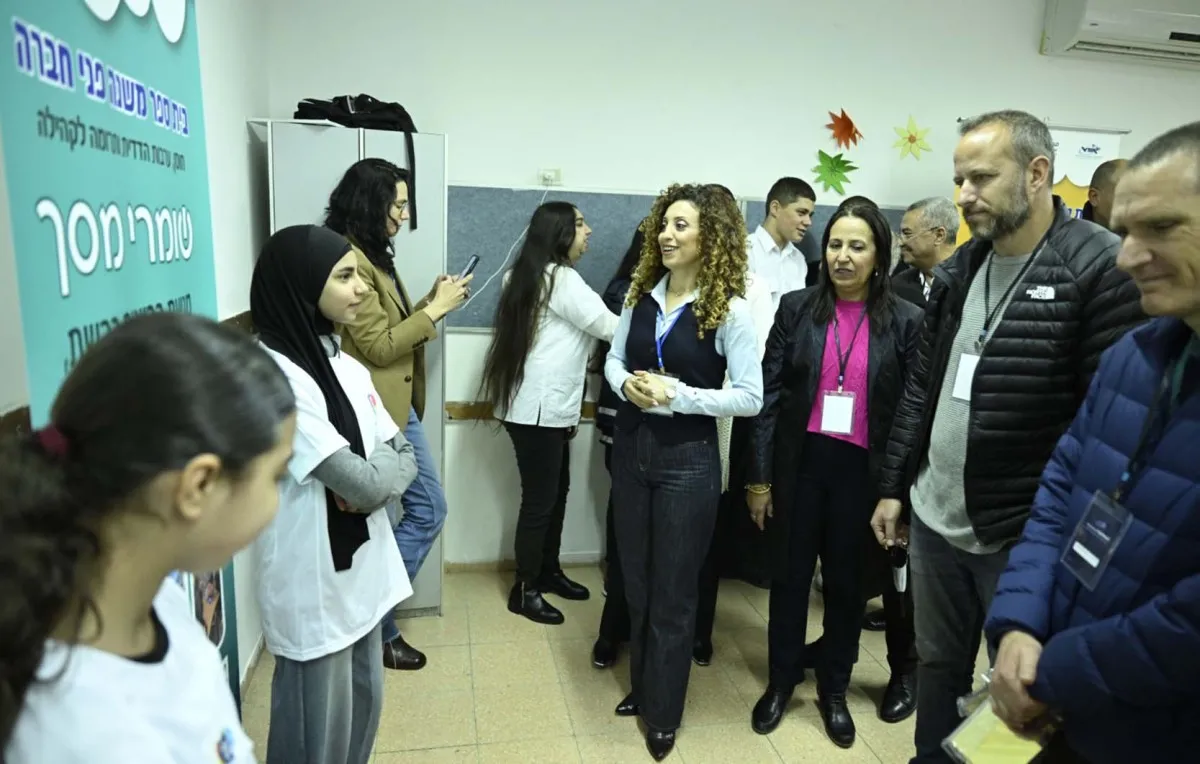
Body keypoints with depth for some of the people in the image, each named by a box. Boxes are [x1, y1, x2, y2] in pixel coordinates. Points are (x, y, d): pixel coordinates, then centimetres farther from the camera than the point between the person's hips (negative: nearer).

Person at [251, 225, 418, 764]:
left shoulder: (346, 366, 4)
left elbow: (403, 458, 4)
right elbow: (361, 482, -24)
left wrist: (371, 480, -15)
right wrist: (377, 475, -4)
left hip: (364, 569, 7)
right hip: (314, 585, -7)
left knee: (363, 707, 21)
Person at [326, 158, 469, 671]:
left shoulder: (375, 256, 14)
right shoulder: (348, 259, -17)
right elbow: (378, 347, -19)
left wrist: (431, 301, 5)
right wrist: (436, 309, -13)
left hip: (400, 406, 10)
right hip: (373, 411, -10)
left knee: (429, 510, 15)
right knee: (398, 518, 3)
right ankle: (374, 623, 23)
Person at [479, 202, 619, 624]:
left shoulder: (531, 274, 16)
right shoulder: (560, 278, -14)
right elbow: (607, 326, -15)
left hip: (548, 406, 10)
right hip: (538, 409, -10)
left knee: (557, 492, 17)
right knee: (539, 499, 0)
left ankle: (548, 571, 31)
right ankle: (524, 589, 12)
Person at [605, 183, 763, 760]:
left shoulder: (729, 310, -13)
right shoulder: (641, 294, 3)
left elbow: (750, 397, -13)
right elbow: (614, 358, 10)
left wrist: (679, 395, -21)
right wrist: (626, 384, -12)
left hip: (688, 460, -5)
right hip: (631, 449, 5)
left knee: (672, 591, 9)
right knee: (636, 582, 19)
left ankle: (663, 712, 31)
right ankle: (641, 687, 42)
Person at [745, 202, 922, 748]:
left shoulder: (906, 321, -3)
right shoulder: (796, 309, -2)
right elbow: (769, 395, -3)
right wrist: (760, 477, -4)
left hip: (863, 471, 0)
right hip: (800, 463, 1)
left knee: (847, 581, 15)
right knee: (789, 575, 13)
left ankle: (834, 689, 36)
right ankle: (781, 681, 34)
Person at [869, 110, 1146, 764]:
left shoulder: (1104, 269, -14)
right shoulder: (956, 271, 6)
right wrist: (892, 487, 10)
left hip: (1028, 534, -5)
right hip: (933, 520, 6)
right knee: (937, 667, 20)